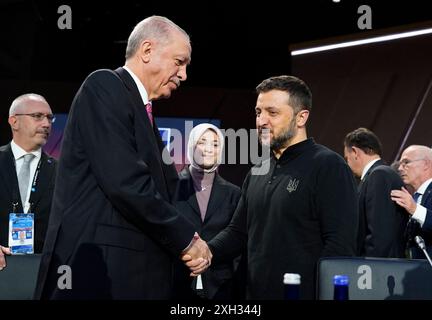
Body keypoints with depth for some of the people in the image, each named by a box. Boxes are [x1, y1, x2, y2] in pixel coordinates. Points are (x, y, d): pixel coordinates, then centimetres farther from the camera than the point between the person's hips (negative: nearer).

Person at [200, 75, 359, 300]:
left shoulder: (328, 167, -10)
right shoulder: (258, 172, 13)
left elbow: (341, 244, -18)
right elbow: (238, 231, 16)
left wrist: (319, 294, -23)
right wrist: (207, 251, -3)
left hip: (305, 292, -7)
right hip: (256, 293, 7)